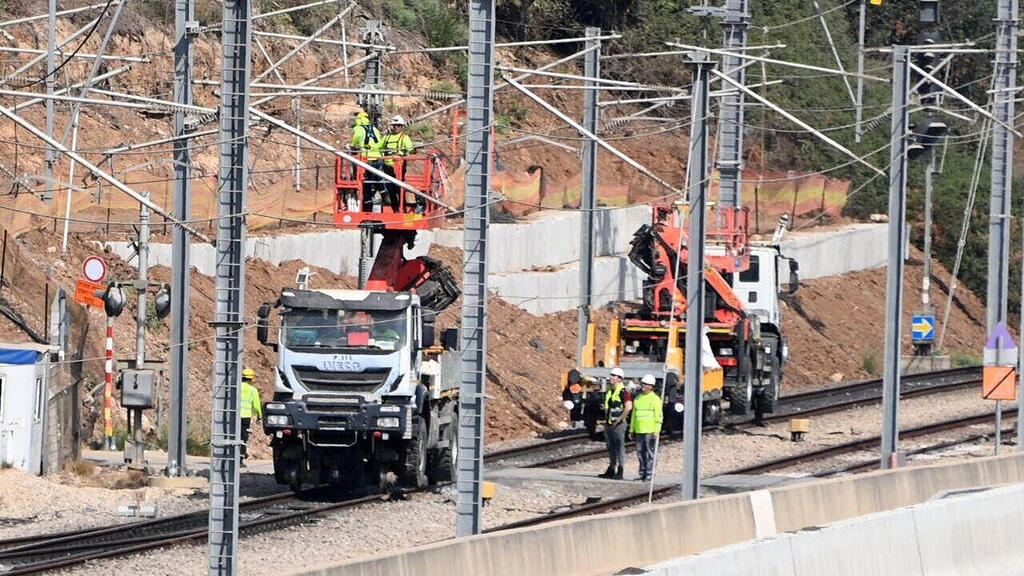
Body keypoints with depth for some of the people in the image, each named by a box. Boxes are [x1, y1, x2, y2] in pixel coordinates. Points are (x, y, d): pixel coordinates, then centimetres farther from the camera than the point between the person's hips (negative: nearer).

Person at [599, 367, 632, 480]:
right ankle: (611, 469, 20)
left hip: (618, 424, -9)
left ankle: (620, 472, -5)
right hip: (609, 424, 9)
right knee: (610, 448, 13)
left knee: (619, 447, -6)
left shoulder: (622, 392, -13)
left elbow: (628, 406, -24)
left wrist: (620, 419, -19)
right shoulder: (609, 391, 15)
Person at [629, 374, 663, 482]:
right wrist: (631, 430, 19)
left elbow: (658, 416, -7)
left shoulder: (655, 399, -3)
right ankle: (642, 473, 11)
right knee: (640, 452, 6)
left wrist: (656, 431, -15)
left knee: (650, 452, -6)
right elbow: (633, 415, 22)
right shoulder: (637, 399, 17)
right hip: (639, 431, 7)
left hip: (650, 431, -7)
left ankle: (649, 474, -6)